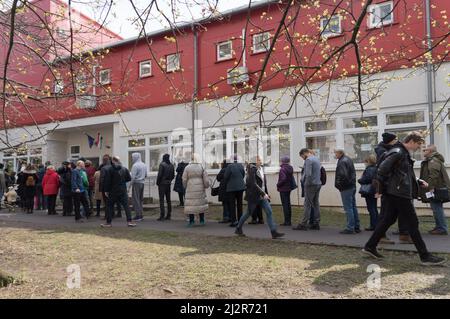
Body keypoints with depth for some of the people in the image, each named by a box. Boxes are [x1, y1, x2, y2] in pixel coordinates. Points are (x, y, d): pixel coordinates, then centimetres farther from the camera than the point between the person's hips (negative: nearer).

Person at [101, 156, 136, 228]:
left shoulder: (109, 169, -7)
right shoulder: (125, 169, 2)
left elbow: (107, 181, -8)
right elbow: (129, 178, 6)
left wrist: (106, 191, -1)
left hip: (113, 191, -2)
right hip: (123, 191, 2)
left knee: (110, 206, 9)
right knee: (126, 206, 2)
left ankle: (108, 222, 13)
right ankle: (129, 221, -4)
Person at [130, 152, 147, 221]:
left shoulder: (135, 165, -13)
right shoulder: (144, 165, 11)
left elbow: (133, 177, -17)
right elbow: (146, 175, 17)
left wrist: (131, 184, -10)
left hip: (136, 183, -8)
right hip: (142, 183, 8)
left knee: (136, 199, -2)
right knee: (141, 199, 13)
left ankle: (138, 215, -4)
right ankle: (141, 214, 17)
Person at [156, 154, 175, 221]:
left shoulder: (162, 164, -11)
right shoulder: (171, 165, 8)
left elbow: (160, 174, -15)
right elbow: (173, 175, 10)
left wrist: (157, 182, -4)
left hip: (162, 183, -6)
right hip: (168, 184, 6)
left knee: (161, 200, -5)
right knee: (168, 199, 10)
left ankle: (162, 216, -8)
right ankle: (168, 215, 12)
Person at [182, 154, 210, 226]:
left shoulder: (187, 168, -5)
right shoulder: (201, 167, -2)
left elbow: (184, 180, -1)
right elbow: (206, 180, -2)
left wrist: (185, 187, 15)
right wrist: (206, 185, 16)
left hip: (190, 189, -2)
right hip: (200, 189, 2)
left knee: (190, 204, 4)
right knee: (201, 203, 11)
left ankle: (191, 221, 4)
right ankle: (202, 221, 14)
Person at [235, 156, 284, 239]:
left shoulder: (260, 169, 9)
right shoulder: (252, 170, -15)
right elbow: (253, 184, -24)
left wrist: (266, 193, 17)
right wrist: (263, 194, -27)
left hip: (262, 196, 7)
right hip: (253, 195, -7)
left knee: (269, 211, -3)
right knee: (249, 213, 6)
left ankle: (274, 232, -3)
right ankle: (238, 229, 26)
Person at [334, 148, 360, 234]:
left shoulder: (342, 162, -17)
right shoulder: (348, 159, 14)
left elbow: (343, 175, -29)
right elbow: (353, 172, 21)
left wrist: (339, 184, -15)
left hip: (346, 188, -10)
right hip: (352, 186, 10)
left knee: (348, 208, -5)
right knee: (353, 207, 15)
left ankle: (350, 228, 0)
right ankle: (356, 227, 22)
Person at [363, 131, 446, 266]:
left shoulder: (404, 154, 19)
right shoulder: (397, 152, -14)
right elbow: (382, 169, -23)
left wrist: (419, 182, 13)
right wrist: (380, 188, -19)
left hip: (393, 194, 10)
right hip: (399, 193, -10)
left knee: (388, 220, 14)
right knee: (413, 223, -3)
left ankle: (370, 246, 19)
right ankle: (425, 256, 5)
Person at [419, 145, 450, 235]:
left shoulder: (433, 161, -14)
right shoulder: (431, 160, 22)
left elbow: (433, 175, -24)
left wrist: (431, 187, -26)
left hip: (435, 189, -11)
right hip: (437, 189, 11)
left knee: (437, 209, -8)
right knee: (437, 209, 15)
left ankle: (442, 229, -5)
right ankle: (439, 227, 22)